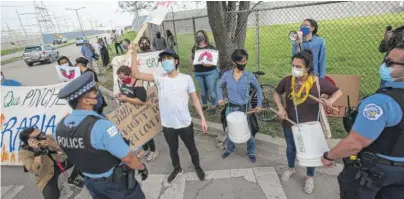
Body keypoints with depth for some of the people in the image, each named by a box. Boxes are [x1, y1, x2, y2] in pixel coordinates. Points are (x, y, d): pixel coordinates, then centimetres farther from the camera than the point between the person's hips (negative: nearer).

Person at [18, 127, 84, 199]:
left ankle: (72, 180, 12)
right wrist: (37, 151, -41)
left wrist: (53, 144, -36)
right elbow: (36, 171, -35)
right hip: (47, 175, -5)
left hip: (60, 162, 5)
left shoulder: (49, 137, -16)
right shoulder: (24, 153, -23)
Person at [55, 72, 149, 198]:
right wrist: (142, 167, -9)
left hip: (90, 181, 6)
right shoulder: (101, 125, -34)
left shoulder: (60, 127, -12)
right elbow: (128, 158, -28)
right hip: (115, 181, -6)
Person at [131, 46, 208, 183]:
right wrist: (134, 53, -22)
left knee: (191, 148, 20)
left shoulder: (186, 78, -11)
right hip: (167, 125, 2)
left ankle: (197, 167, 51)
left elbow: (195, 99, -5)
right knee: (173, 149, 25)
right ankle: (177, 169, 54)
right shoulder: (159, 78, -7)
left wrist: (203, 119, -7)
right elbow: (136, 74, -14)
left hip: (185, 123, -2)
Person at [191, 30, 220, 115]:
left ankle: (214, 107, 17)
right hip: (198, 73, 4)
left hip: (210, 72, -4)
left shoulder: (210, 47, -5)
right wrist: (193, 64, 7)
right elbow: (191, 57, 23)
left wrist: (210, 63, -25)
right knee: (203, 90, 16)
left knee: (212, 90, 1)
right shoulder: (195, 48, 6)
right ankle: (204, 105, 33)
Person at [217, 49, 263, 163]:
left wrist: (259, 104, 0)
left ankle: (251, 152, 35)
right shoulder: (227, 75, -8)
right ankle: (230, 149, 43)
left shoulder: (250, 76, -11)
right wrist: (220, 98, -2)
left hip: (245, 108, -1)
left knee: (248, 131, 11)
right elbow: (219, 86, 10)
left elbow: (258, 89, 4)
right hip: (231, 108, 1)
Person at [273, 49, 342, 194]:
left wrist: (331, 100, -25)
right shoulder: (287, 80, -15)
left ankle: (310, 177, 46)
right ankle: (291, 168, 53)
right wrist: (280, 108, -12)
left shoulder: (319, 82, -20)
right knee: (290, 148, 24)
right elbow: (277, 93, 3)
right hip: (289, 123, 2)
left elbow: (338, 91, -4)